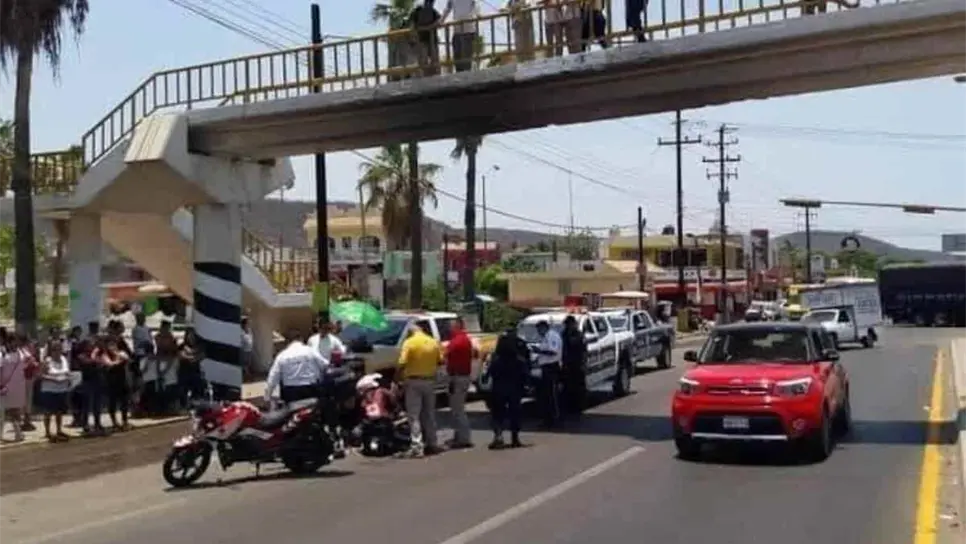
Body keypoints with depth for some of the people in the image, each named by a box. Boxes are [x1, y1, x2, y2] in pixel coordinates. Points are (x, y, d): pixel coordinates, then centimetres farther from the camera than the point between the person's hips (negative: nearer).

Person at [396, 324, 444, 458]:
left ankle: (417, 447, -9)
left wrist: (397, 379, -7)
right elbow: (440, 361, 7)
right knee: (429, 414, 15)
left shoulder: (409, 343, -10)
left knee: (414, 415, -2)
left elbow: (402, 364, -16)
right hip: (430, 380, 5)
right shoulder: (433, 342, 4)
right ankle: (431, 444, 20)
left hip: (414, 381, -5)